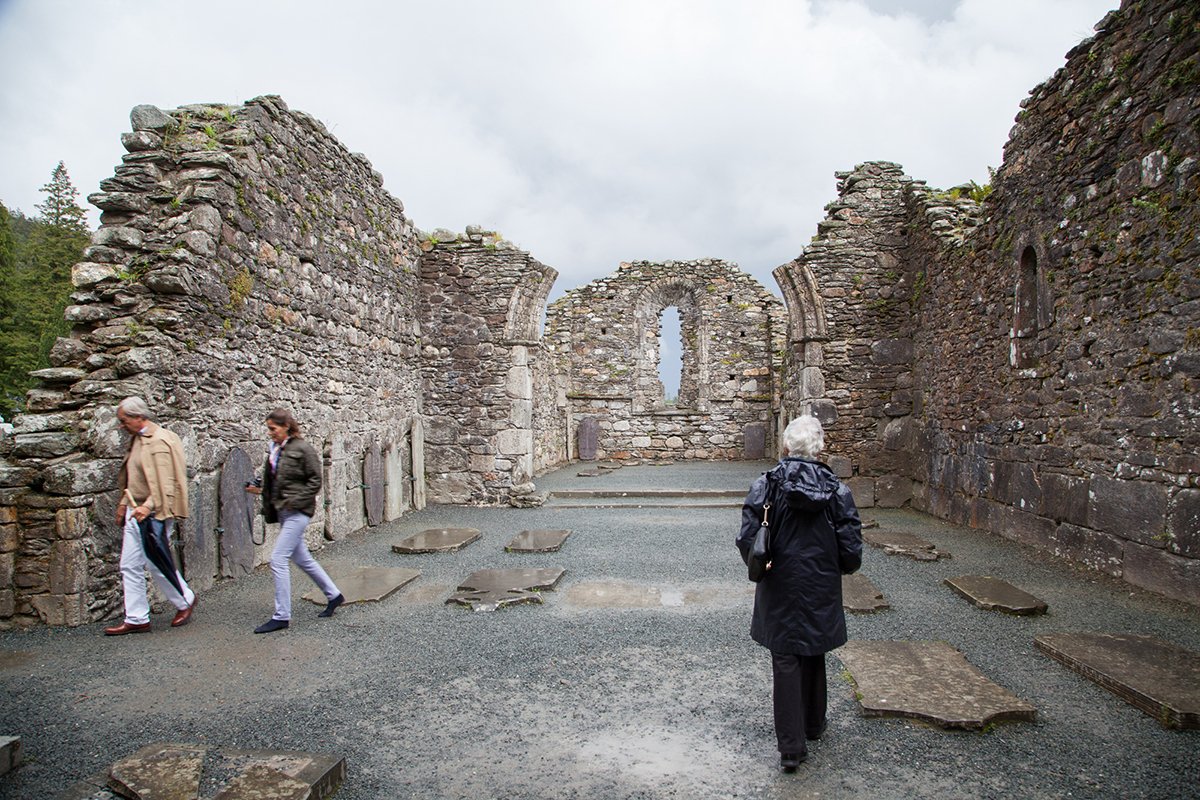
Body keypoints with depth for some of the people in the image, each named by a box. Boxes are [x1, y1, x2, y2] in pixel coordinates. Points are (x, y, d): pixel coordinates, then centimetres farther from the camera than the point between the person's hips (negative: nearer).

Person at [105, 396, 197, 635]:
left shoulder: (160, 441, -16)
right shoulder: (136, 439, 13)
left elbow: (166, 483, -22)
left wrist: (149, 506, -29)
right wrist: (124, 503, 20)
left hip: (154, 514, -9)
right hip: (135, 512, 9)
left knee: (156, 563, 0)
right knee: (129, 567, 8)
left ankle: (185, 600, 22)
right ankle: (136, 619, 15)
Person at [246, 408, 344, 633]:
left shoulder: (302, 449, -12)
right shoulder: (276, 450, 11)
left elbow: (315, 481, -12)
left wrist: (295, 501, -17)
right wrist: (259, 490, 3)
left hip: (297, 511, -9)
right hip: (283, 511, 9)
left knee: (278, 559, -10)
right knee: (302, 559, 16)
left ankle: (281, 616, -1)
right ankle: (333, 595, 31)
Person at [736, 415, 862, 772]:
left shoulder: (766, 485, -13)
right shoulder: (837, 490, -9)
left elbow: (747, 540, -15)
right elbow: (851, 550, -8)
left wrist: (760, 568, 5)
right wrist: (836, 568, 14)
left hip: (780, 590, -2)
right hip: (821, 590, 2)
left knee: (785, 662, 6)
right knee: (814, 655, 22)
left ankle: (791, 747, 8)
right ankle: (813, 723, 41)